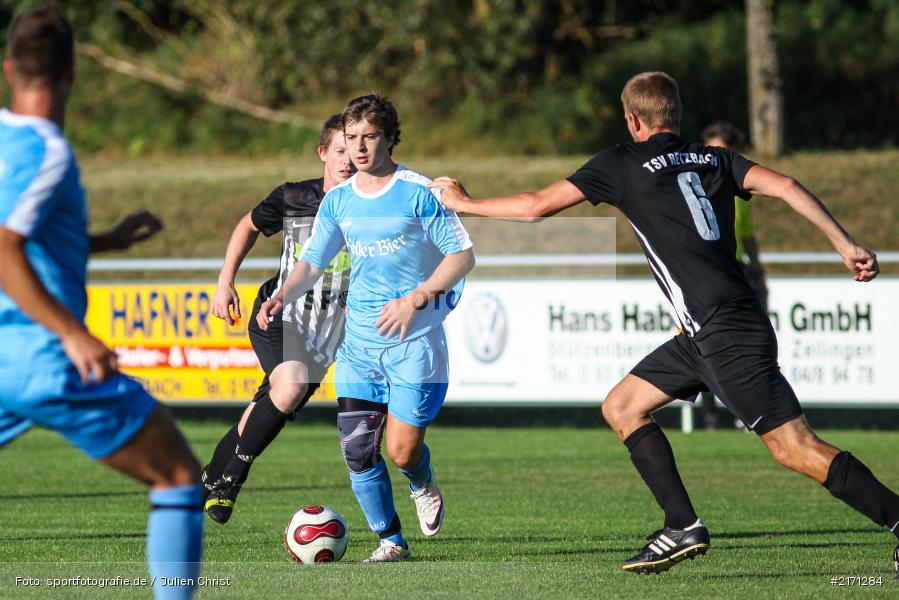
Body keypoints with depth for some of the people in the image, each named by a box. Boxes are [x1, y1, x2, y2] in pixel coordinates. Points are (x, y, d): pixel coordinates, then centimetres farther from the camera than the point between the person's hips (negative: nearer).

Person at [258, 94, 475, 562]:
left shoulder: (420, 193, -8)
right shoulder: (338, 200, 7)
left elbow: (463, 256, -6)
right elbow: (312, 262, 12)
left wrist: (414, 300, -16)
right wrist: (282, 296, -9)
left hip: (414, 339, -4)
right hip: (359, 340, 4)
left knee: (402, 451, -10)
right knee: (356, 448, -5)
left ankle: (423, 486, 27)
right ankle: (390, 541, 11)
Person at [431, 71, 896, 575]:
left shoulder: (624, 163, 1)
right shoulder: (714, 159, 15)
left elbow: (538, 206, 5)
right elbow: (783, 186, 1)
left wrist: (465, 202, 19)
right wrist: (845, 244, -1)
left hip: (725, 333, -8)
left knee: (794, 447, -9)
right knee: (622, 407, 15)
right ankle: (683, 528, 11)